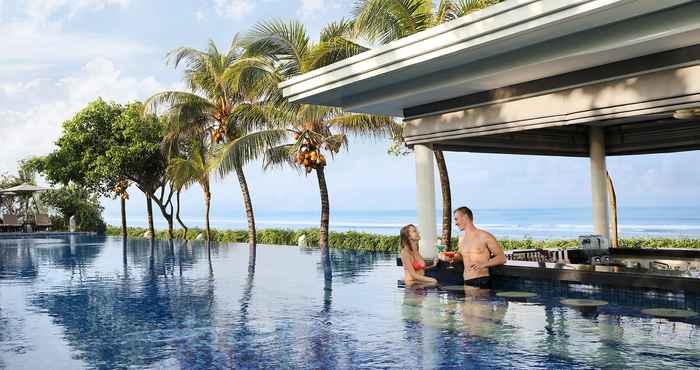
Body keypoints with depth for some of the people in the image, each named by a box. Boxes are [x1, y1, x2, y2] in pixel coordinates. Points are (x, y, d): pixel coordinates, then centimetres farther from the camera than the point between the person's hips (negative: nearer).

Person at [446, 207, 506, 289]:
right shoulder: (461, 237, 13)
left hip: (482, 282, -5)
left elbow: (502, 258, -5)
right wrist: (454, 257, 8)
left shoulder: (485, 236, -6)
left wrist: (484, 264, -19)